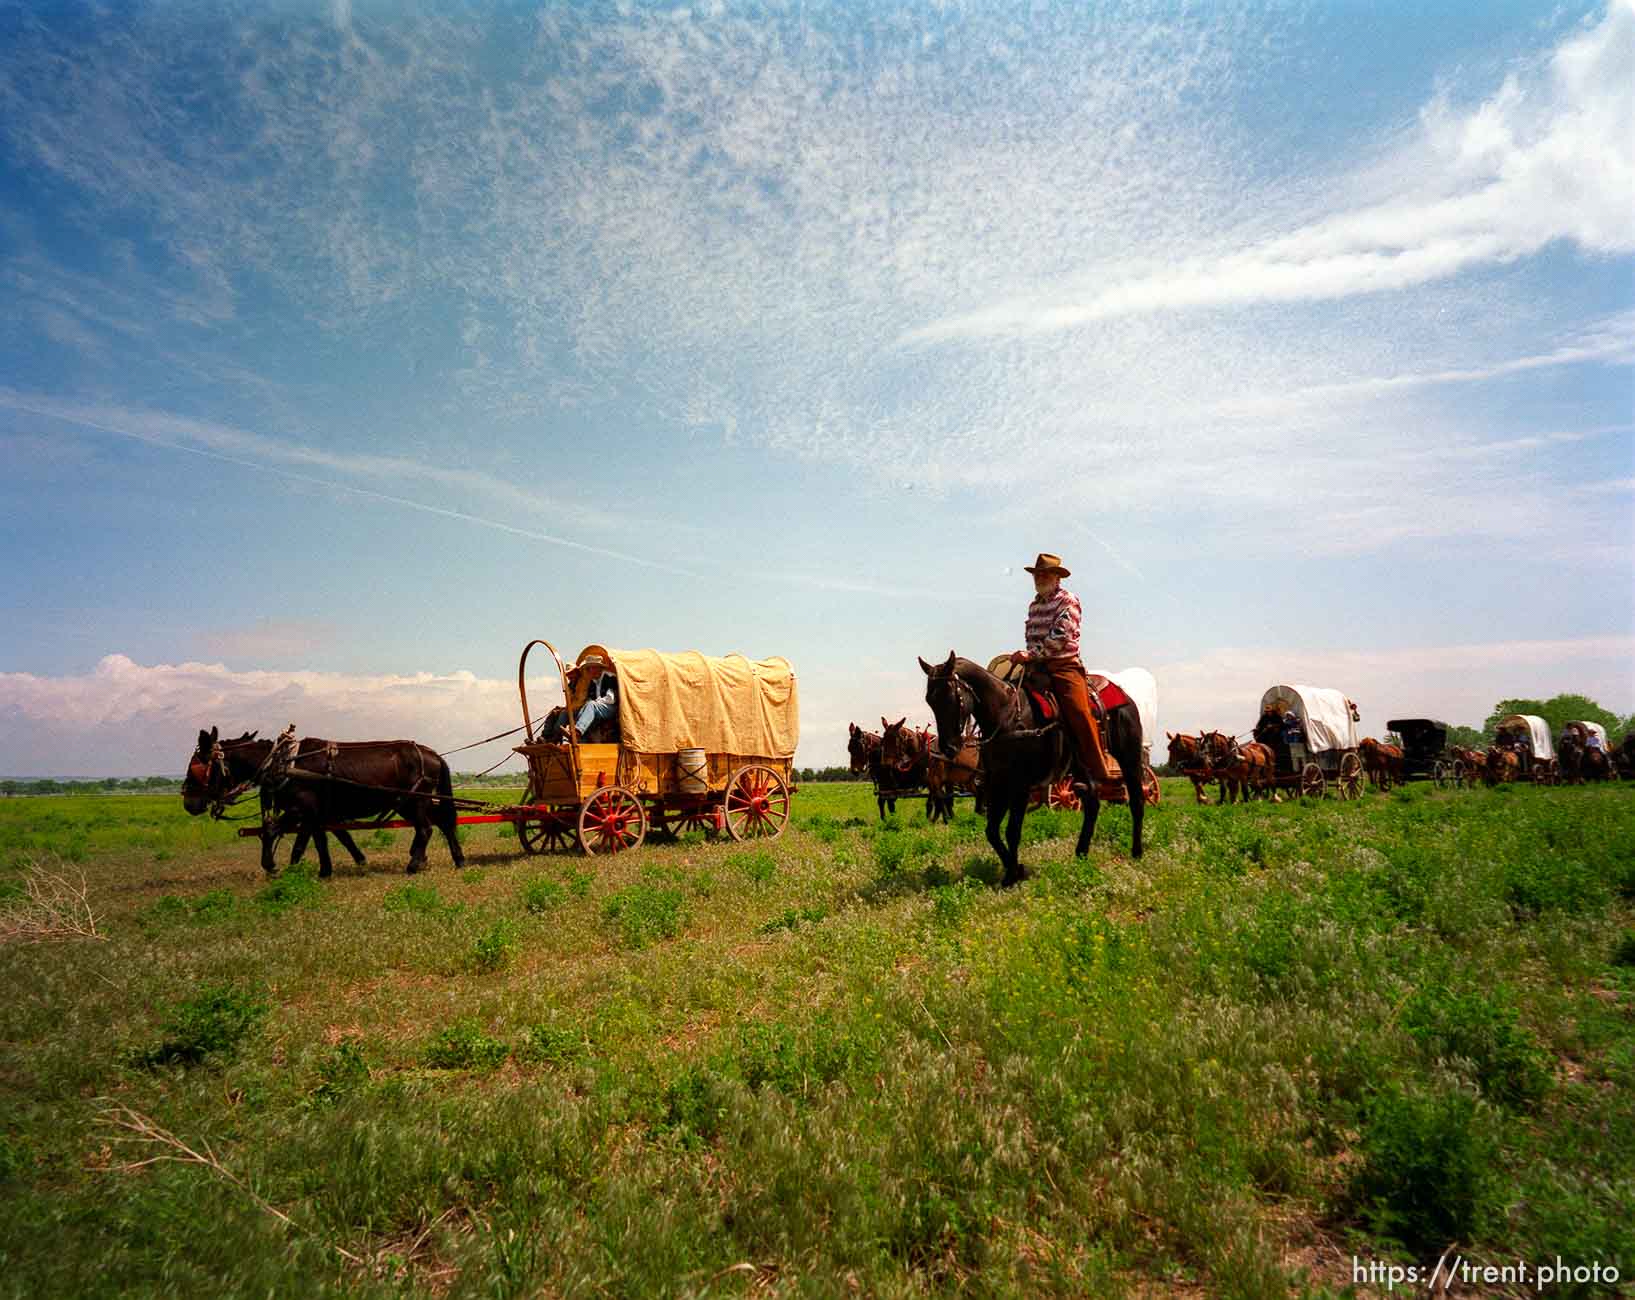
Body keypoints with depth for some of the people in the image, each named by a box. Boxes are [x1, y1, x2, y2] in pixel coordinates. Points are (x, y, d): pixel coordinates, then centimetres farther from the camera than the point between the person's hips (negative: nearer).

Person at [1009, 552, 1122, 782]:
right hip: (1038, 666, 7)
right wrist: (1025, 656, 8)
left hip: (1064, 664, -7)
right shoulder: (1035, 604, 20)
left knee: (1078, 710, -20)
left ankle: (1103, 767, -14)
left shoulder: (1068, 600, -3)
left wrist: (1032, 654, -20)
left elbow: (1060, 636, -14)